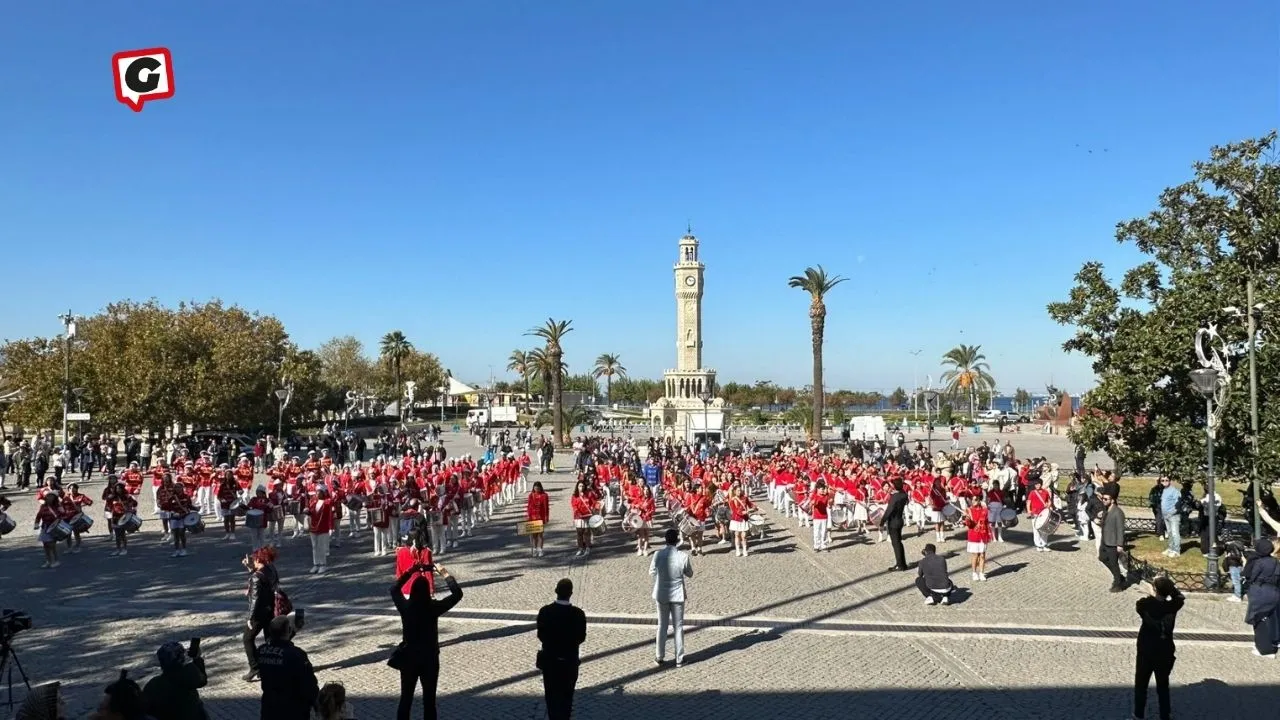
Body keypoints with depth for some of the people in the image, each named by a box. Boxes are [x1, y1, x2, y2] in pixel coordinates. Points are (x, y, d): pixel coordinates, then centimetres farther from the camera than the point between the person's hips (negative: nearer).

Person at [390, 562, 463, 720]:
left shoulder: (405, 606, -11)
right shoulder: (433, 608, -17)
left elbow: (394, 589, 10)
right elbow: (457, 593, -7)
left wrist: (410, 571, 11)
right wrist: (445, 574, 0)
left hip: (408, 658, 2)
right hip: (429, 659, -2)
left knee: (406, 699, 14)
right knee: (429, 700, 8)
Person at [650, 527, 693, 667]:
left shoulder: (658, 555, -13)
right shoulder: (683, 556, -15)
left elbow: (652, 572, 2)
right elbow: (690, 574, -1)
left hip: (661, 594, 1)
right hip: (678, 594, -1)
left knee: (662, 625, 14)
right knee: (678, 626, 10)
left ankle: (660, 657, 21)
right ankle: (679, 658, 14)